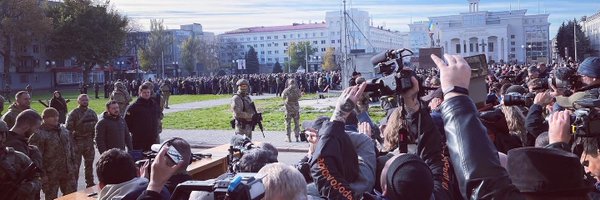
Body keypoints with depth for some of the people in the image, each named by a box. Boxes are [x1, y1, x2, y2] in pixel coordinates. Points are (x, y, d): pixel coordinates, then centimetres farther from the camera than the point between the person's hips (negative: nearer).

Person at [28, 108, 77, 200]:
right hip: (51, 175, -6)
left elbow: (71, 148, 17)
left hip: (68, 172, 6)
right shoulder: (39, 135, -14)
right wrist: (42, 175, -18)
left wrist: (73, 166, 15)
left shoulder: (64, 130, 8)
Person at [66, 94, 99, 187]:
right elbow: (69, 128, -12)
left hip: (89, 142, 5)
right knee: (75, 165, -3)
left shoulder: (92, 113, 10)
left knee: (89, 164, 15)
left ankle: (90, 183, 27)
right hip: (77, 142, -5)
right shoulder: (74, 113, -7)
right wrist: (72, 143, -17)